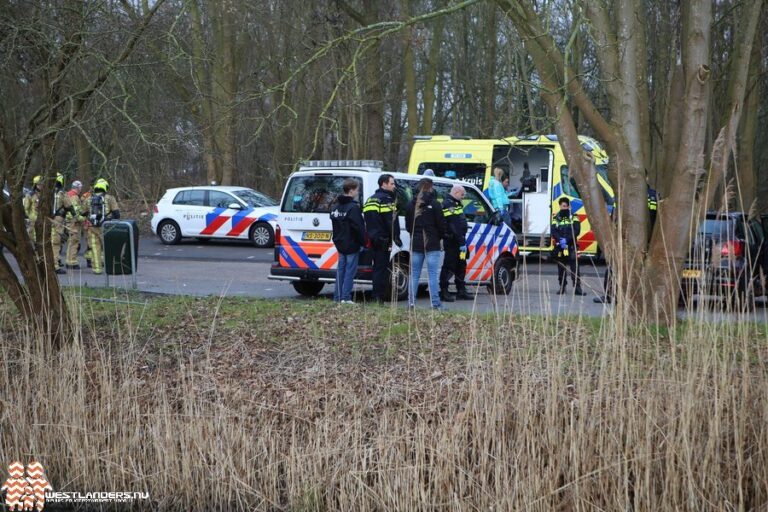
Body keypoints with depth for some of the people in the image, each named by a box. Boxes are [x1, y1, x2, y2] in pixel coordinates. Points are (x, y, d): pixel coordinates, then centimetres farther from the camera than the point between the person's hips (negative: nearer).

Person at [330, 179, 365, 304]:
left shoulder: (336, 206, 12)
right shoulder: (353, 207, -16)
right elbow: (359, 228, -19)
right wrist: (363, 242, -10)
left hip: (340, 244, 8)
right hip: (352, 245, -8)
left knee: (341, 270, 12)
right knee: (350, 270, -5)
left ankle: (337, 297, 13)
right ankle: (346, 297, -8)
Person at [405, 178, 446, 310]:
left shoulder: (411, 205, 6)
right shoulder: (434, 204, -10)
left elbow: (408, 226, 10)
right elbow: (441, 224, -7)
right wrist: (442, 236, 11)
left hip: (416, 244, 4)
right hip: (432, 244, -4)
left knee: (414, 274, 9)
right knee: (433, 274, -3)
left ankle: (411, 301, 6)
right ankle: (435, 303, -6)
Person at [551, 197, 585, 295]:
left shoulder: (573, 217, 6)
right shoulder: (556, 218, 10)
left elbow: (576, 231, -7)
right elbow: (554, 231, -2)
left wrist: (566, 239, -20)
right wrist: (560, 240, -21)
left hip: (571, 246, -2)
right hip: (559, 247, 2)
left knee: (574, 268, -8)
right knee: (561, 268, 8)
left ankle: (577, 288, -10)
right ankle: (562, 287, 17)